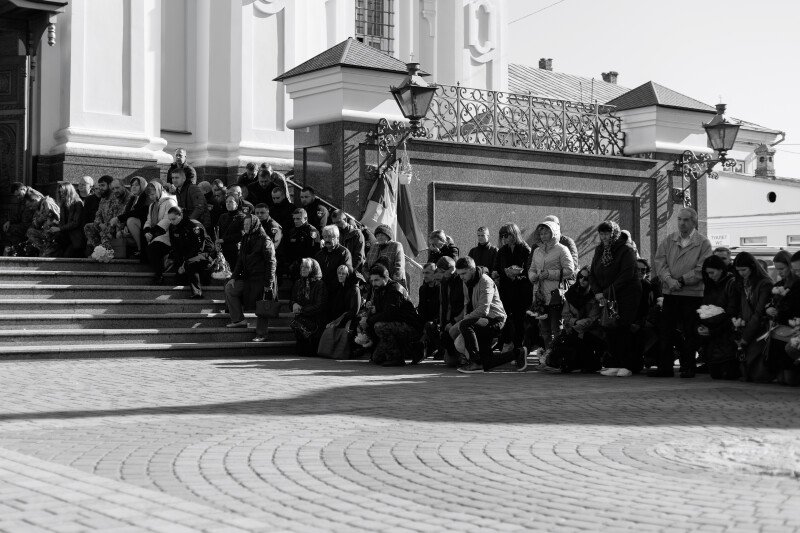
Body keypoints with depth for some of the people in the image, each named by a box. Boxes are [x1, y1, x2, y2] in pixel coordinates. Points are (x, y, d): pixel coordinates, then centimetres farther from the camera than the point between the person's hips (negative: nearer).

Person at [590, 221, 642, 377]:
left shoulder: (626, 250, -9)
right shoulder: (599, 250, 12)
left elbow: (626, 275, -17)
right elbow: (593, 273, 11)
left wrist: (607, 292, -18)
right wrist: (597, 292, -6)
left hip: (626, 295, -6)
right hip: (606, 298, 6)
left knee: (622, 329, -10)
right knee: (609, 330, 0)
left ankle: (627, 365, -3)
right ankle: (614, 365, 6)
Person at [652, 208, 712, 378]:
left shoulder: (703, 243, 0)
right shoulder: (668, 241, 11)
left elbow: (701, 270, -8)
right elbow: (660, 262, 2)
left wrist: (681, 280, -15)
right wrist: (669, 279, -15)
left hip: (692, 293, -3)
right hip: (670, 293, 3)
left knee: (690, 333, 2)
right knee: (665, 331, 3)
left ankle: (688, 367, 10)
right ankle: (664, 367, 8)